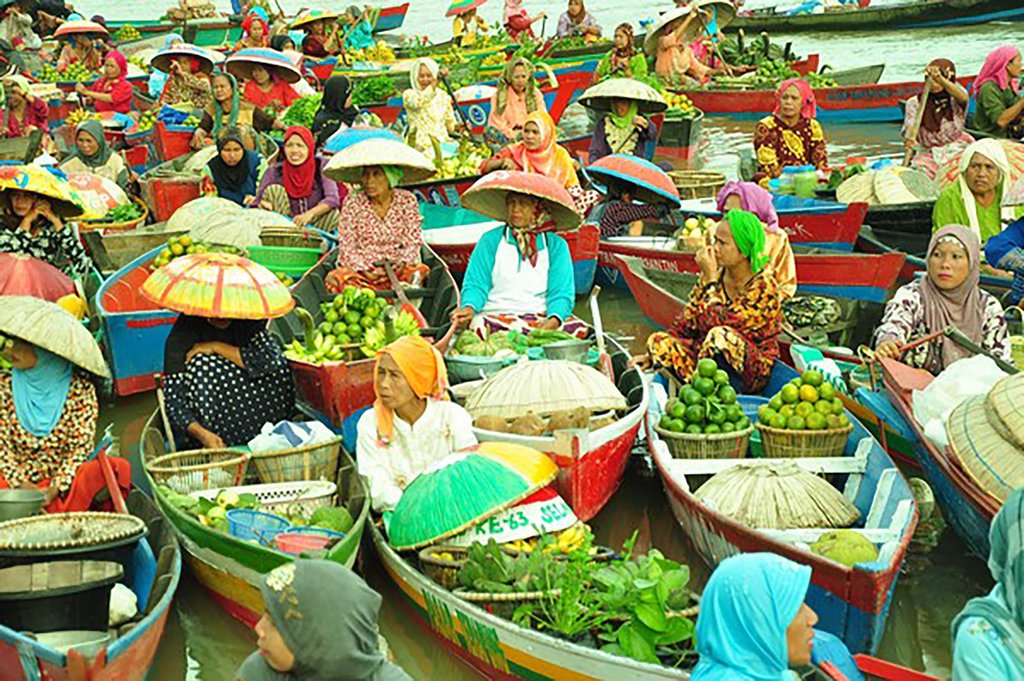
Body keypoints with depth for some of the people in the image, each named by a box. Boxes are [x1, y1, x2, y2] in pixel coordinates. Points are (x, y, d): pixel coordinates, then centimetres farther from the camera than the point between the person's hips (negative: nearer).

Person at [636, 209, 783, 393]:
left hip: (751, 371, -6)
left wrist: (711, 279, -19)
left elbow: (716, 322, -25)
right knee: (658, 340, -13)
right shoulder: (715, 276, 4)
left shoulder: (764, 286, -15)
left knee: (720, 336, -36)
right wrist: (653, 354, -1)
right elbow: (685, 324, 7)